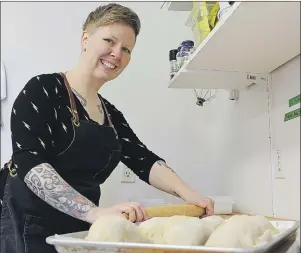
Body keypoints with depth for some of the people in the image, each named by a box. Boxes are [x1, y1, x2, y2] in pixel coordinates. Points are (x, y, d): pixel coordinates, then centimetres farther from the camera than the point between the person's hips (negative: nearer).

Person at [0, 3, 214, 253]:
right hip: (33, 230, -7)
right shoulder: (43, 90, -9)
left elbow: (145, 162, 4)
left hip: (80, 232, 7)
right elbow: (29, 162, -21)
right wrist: (94, 211, -33)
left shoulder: (112, 115, 11)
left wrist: (187, 193, -16)